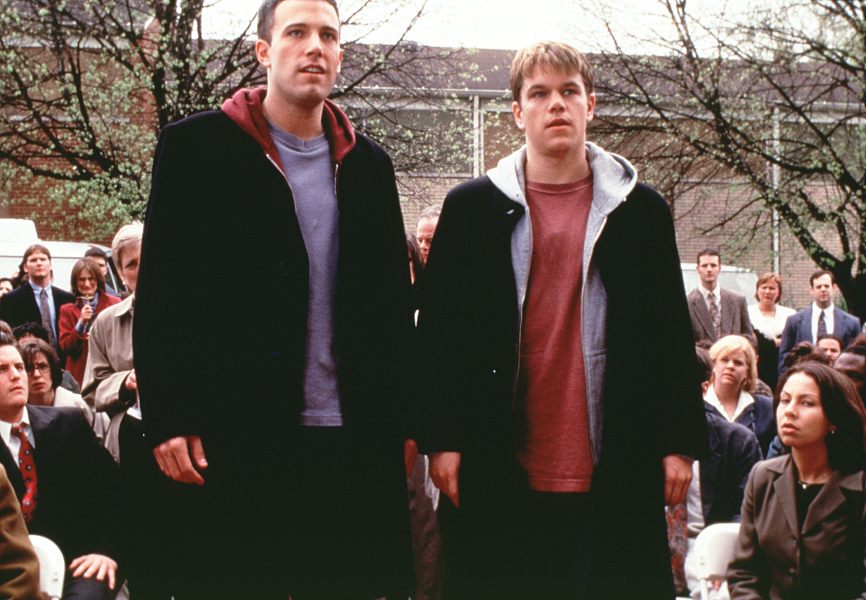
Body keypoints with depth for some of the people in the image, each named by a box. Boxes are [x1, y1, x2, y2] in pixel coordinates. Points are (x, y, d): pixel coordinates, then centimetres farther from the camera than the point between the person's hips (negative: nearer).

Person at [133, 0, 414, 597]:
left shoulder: (368, 164, 13)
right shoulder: (196, 147, 2)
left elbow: (394, 302, 15)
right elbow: (161, 294, -2)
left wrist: (401, 424, 10)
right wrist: (166, 418, -8)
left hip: (355, 441, 3)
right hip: (231, 436, -3)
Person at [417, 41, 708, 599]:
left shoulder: (641, 210, 8)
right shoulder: (471, 208, 5)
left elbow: (671, 332, 9)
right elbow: (439, 332, 4)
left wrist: (679, 441, 3)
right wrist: (442, 438, -2)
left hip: (617, 472, 1)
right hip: (496, 474, 0)